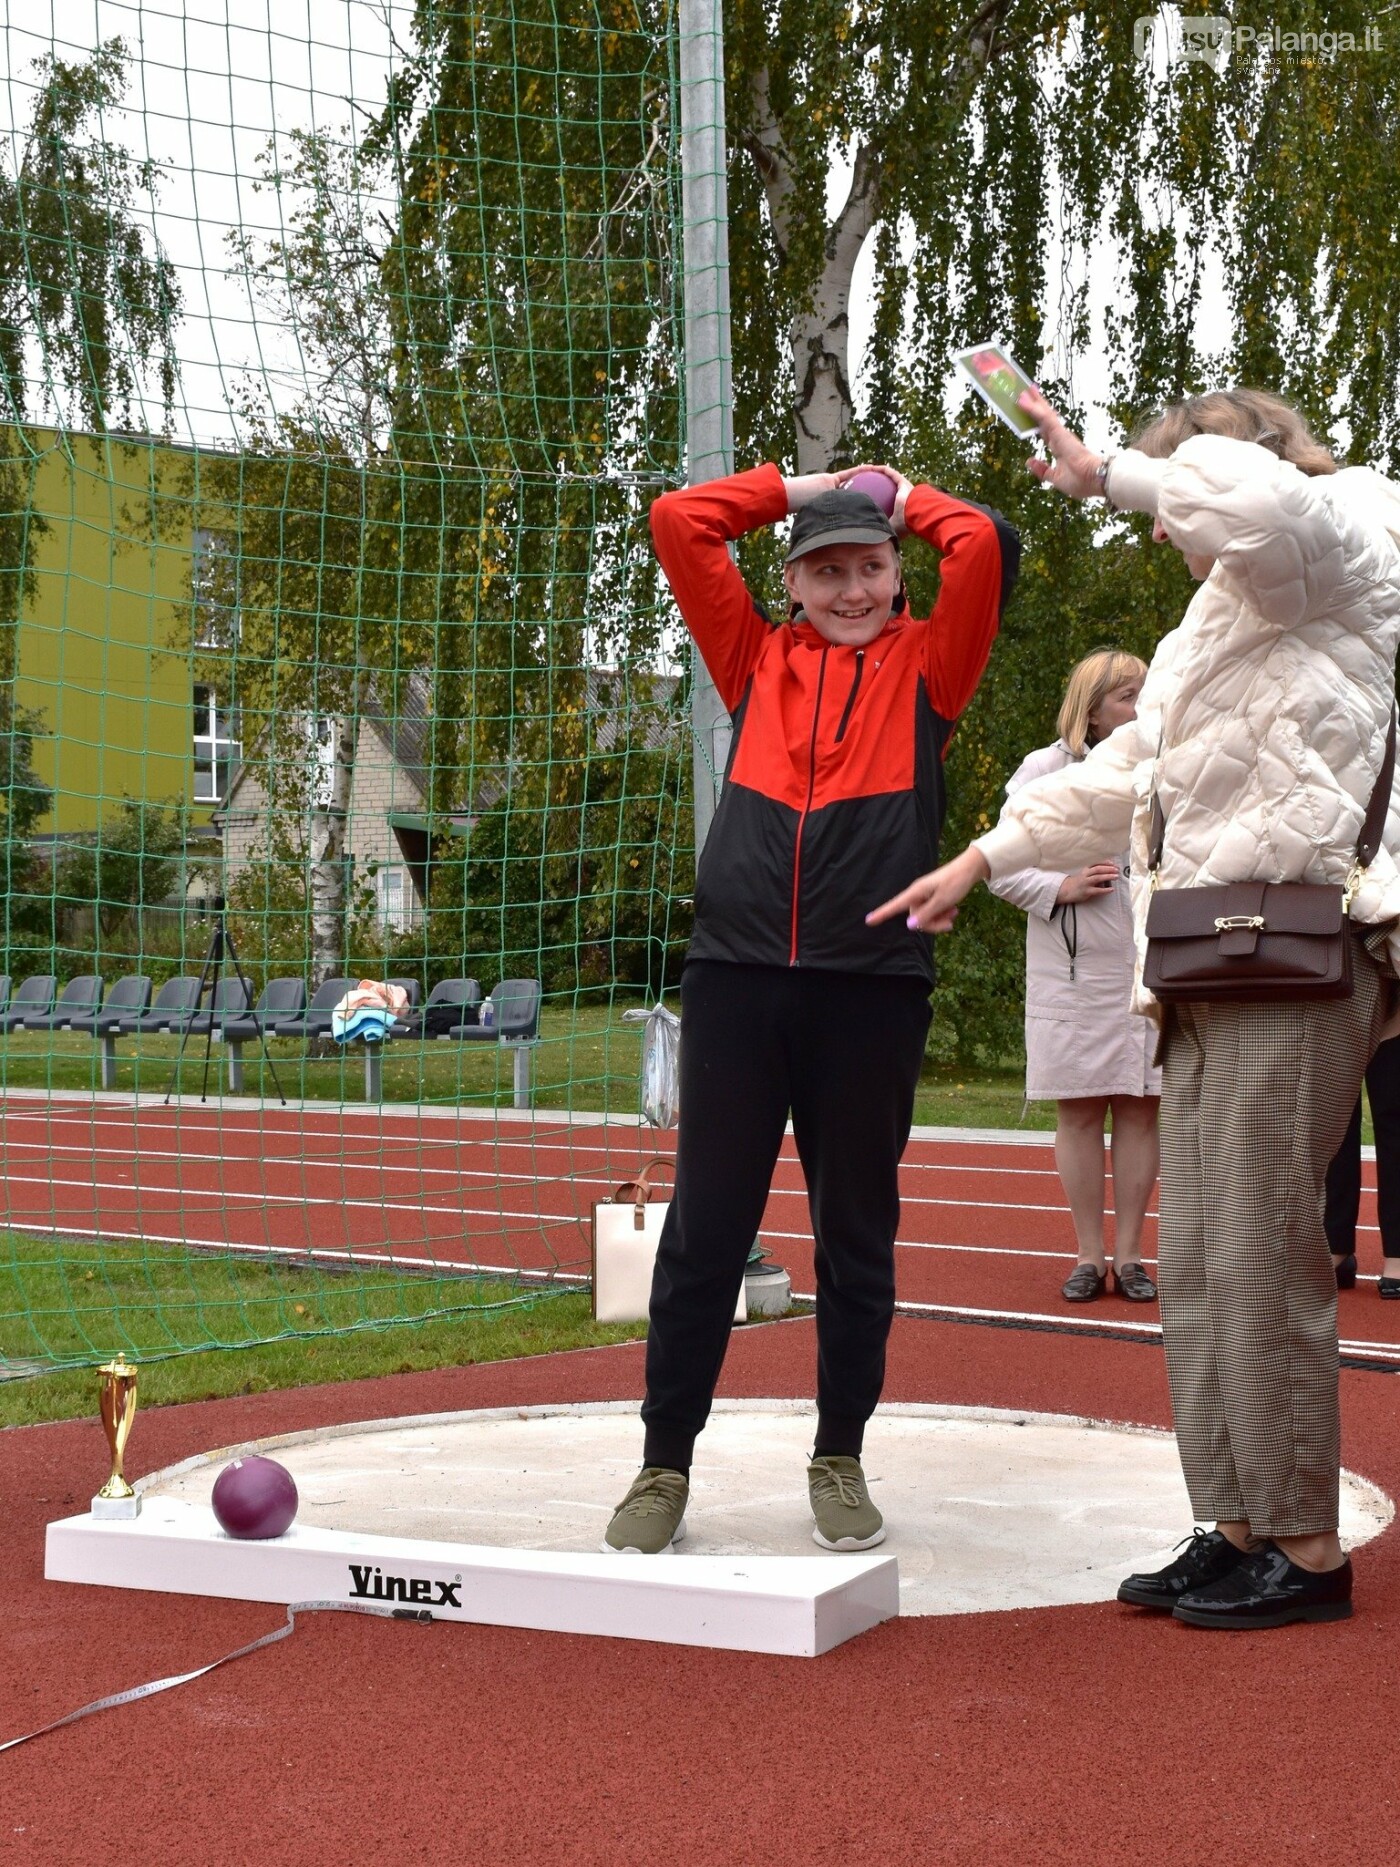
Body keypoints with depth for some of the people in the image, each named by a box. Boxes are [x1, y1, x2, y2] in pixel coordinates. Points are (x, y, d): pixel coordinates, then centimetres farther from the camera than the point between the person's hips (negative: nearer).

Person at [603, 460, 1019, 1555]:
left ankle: (840, 1462, 21)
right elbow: (678, 522, 14)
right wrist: (798, 489, 22)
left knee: (857, 1237, 8)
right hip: (736, 979, 1)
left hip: (874, 986, -1)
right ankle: (665, 1464, 12)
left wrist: (903, 500, 16)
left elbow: (983, 544, -1)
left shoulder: (924, 663, 12)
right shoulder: (756, 659, 16)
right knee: (704, 1231, 2)